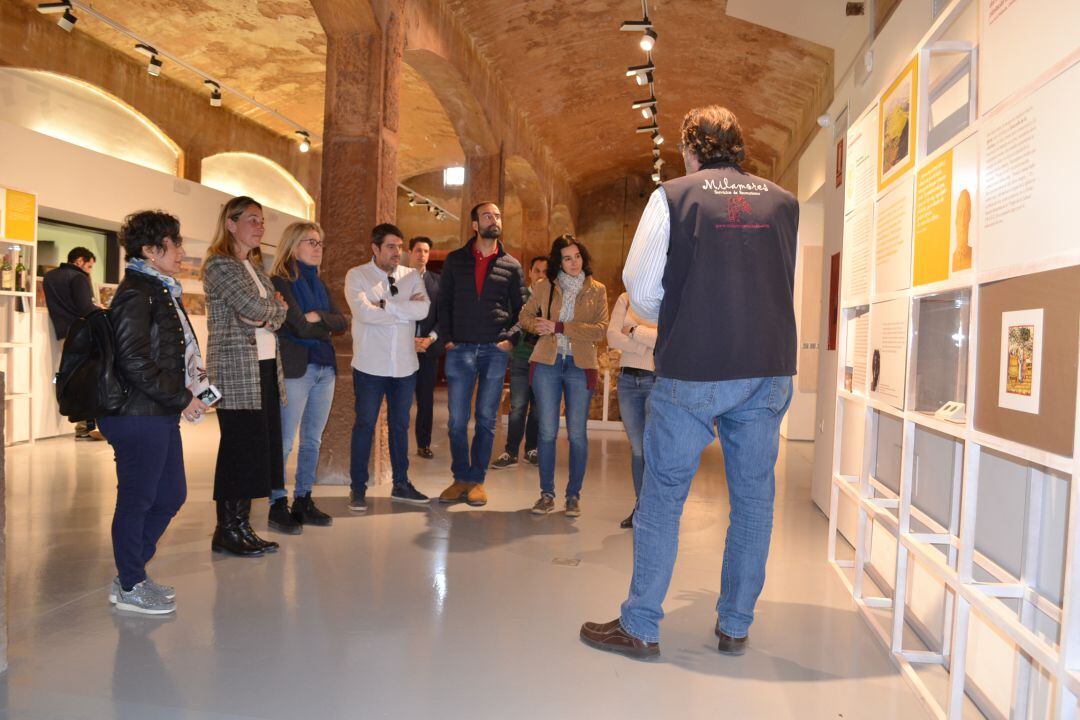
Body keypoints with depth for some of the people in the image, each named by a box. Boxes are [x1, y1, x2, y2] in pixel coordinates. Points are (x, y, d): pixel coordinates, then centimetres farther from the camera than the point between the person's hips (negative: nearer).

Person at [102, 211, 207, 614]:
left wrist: (191, 389, 8)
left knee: (172, 495, 16)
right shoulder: (136, 294, -15)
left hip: (160, 415, 10)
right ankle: (129, 587, 19)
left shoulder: (162, 291, 16)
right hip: (138, 416, -10)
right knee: (137, 500, 3)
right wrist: (182, 398, -16)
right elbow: (134, 362, -22)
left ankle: (131, 574, 30)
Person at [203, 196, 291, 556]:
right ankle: (228, 530, 4)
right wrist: (273, 307, 2)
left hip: (266, 367, 8)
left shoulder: (255, 267, 20)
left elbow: (278, 313, 11)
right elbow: (255, 308, -18)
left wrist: (269, 313, -10)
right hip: (236, 369, -8)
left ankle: (240, 524, 14)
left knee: (265, 443, 6)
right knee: (240, 447, -6)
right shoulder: (219, 264, -6)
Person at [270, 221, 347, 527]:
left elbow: (341, 322, 6)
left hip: (325, 369, 8)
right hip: (295, 369, -7)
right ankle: (277, 504, 9)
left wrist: (318, 317, -12)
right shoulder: (280, 282, -7)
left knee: (312, 441, 12)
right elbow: (301, 327, -17)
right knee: (284, 442, -2)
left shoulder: (318, 284, 16)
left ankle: (303, 501, 22)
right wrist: (328, 326, -1)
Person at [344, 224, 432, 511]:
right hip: (371, 366, -3)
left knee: (400, 425, 14)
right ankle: (358, 488, 17)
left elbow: (423, 309, -12)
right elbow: (365, 312, -21)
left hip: (405, 365, 4)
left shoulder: (412, 276, 5)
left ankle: (401, 484, 27)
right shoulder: (357, 276, -4)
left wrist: (386, 305, -16)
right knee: (365, 425, 5)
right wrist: (406, 308, -13)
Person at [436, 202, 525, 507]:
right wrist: (446, 338, -1)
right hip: (459, 349, 0)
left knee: (486, 420, 4)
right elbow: (444, 302, 9)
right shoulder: (455, 260, 8)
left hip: (495, 351, 0)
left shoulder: (511, 266, 7)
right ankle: (460, 478, 15)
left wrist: (511, 339, -5)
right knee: (457, 420, 2)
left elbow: (522, 308, 9)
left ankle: (477, 480, 15)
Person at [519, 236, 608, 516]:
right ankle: (547, 494, 16)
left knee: (577, 434, 2)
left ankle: (574, 495, 16)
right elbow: (525, 316, 13)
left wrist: (559, 327, -14)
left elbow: (600, 330, -7)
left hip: (580, 366, -1)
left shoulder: (597, 290, 4)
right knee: (547, 432, 4)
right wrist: (538, 326, -10)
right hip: (547, 364, 1)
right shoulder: (544, 286, 7)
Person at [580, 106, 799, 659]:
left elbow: (641, 290, -4)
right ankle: (736, 626, 23)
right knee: (754, 498, 12)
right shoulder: (783, 202, 9)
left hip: (692, 371, -4)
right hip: (770, 371, 4)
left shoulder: (672, 197, -2)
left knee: (662, 496, 6)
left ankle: (640, 627, 13)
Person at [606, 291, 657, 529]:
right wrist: (647, 348, -11)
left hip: (657, 382, -3)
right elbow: (612, 337, -3)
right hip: (628, 379, 3)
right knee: (637, 449, 10)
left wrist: (634, 331, -8)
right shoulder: (625, 299, 9)